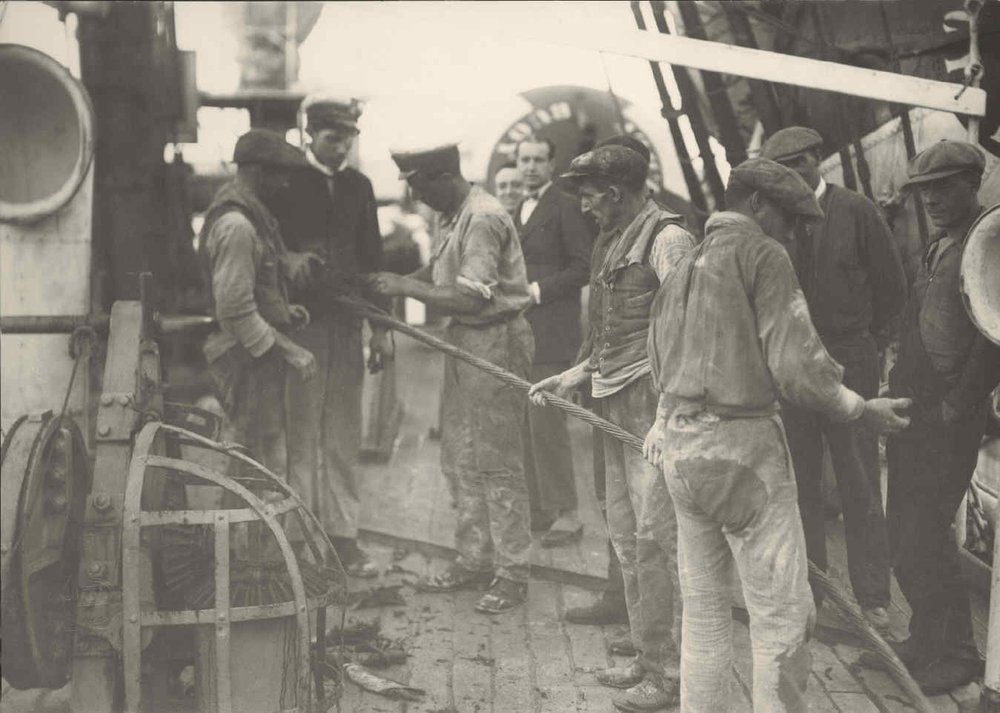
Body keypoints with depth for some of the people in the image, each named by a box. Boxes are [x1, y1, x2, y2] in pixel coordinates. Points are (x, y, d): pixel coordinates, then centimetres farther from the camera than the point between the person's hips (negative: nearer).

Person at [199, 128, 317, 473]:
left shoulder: (251, 214, 14)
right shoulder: (235, 225, -19)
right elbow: (235, 312, -23)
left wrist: (283, 311, 10)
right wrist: (289, 351, -20)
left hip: (259, 354, 11)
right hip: (247, 359, -11)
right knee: (266, 471, -7)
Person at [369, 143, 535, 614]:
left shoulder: (483, 220, -21)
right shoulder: (454, 215, 9)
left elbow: (469, 299, -26)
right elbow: (442, 268, 18)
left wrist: (406, 288, -17)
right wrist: (395, 282, 2)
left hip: (495, 342, -10)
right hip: (463, 341, 10)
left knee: (498, 461, -3)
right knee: (460, 458, 14)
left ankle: (512, 573, 7)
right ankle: (474, 561, 25)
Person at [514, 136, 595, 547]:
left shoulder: (566, 208, -5)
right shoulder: (517, 211, 20)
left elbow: (583, 266, -10)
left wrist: (537, 290, -15)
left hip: (550, 333, -8)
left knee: (546, 422, -9)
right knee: (524, 424, 8)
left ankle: (565, 515, -1)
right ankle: (537, 509, 15)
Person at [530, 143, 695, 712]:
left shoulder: (667, 237, -11)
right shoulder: (612, 241, 17)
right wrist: (576, 376, 17)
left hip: (656, 402, -9)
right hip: (616, 403, 9)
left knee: (657, 535, -6)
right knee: (627, 535, 14)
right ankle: (648, 655, 25)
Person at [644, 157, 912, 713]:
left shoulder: (688, 266, 16)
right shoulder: (762, 254, -6)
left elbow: (662, 363, 14)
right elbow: (795, 363, -13)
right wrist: (861, 410, -3)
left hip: (681, 447, 8)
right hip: (742, 446, -8)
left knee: (704, 606, 17)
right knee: (782, 614, -2)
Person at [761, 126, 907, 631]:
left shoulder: (856, 211, -2)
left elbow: (891, 283, 5)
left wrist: (871, 340, 7)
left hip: (849, 365, -2)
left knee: (860, 486, 3)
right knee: (798, 485, 9)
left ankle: (872, 599, 12)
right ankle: (804, 592, 21)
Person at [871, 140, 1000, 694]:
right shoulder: (937, 248, 17)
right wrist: (899, 391, 13)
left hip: (949, 419, -8)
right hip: (912, 409, 8)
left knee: (922, 539, -5)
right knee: (905, 536, 12)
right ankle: (928, 641, 25)